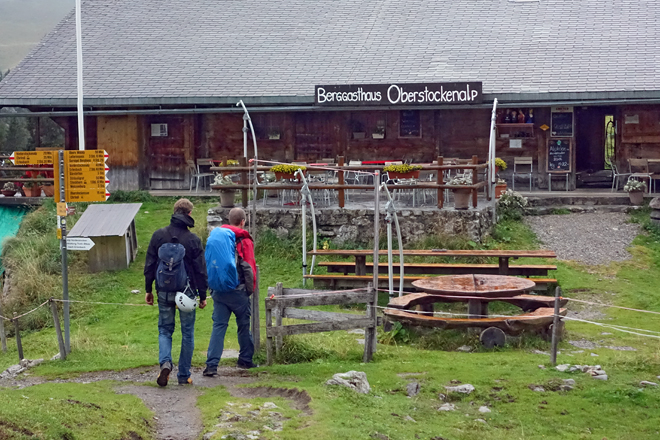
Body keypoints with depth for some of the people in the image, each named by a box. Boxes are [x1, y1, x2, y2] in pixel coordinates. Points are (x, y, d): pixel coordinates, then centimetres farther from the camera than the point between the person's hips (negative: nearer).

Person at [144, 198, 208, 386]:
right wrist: (202, 295, 4)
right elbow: (201, 270, -5)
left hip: (164, 292, 2)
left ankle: (165, 362, -14)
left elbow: (149, 265, 2)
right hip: (186, 292, -2)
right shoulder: (193, 240, -8)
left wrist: (148, 290, 11)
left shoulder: (158, 235, -1)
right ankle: (184, 375, 11)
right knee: (187, 333, 9)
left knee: (164, 330, 13)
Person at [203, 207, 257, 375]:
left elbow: (207, 264, 14)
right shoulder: (243, 240, -6)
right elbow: (249, 267, -6)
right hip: (237, 290, -4)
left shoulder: (213, 237, 10)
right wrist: (250, 288, 5)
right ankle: (245, 359, 20)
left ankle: (211, 364, -7)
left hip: (217, 290, 4)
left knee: (218, 326, 3)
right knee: (244, 324, 11)